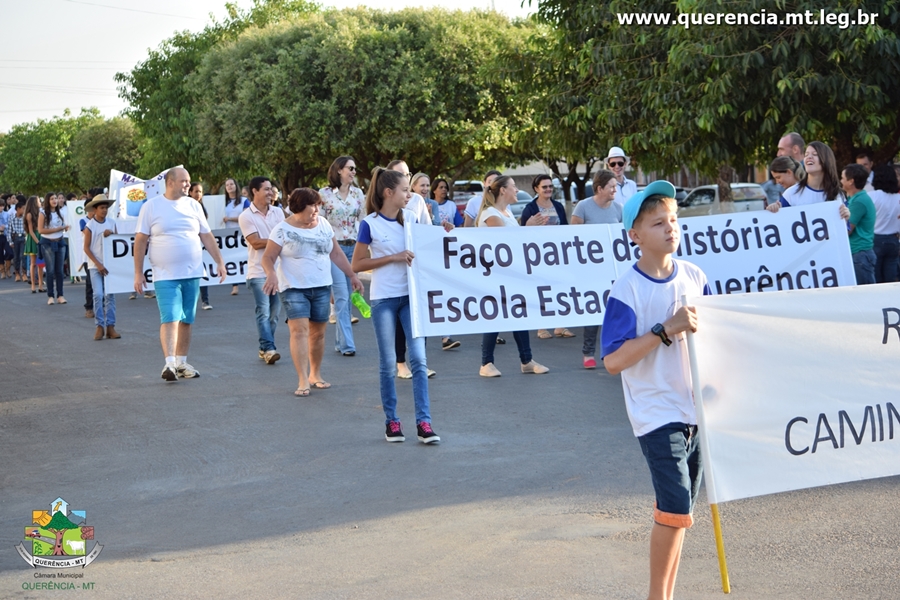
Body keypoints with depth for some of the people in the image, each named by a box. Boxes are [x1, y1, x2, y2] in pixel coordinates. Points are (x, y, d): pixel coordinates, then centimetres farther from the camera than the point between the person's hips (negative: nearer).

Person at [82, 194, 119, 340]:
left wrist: (111, 235, -10)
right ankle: (100, 326, -1)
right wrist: (98, 265, -12)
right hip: (95, 266, -3)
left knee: (110, 295, 3)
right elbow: (86, 248, -5)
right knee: (98, 294, -9)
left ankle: (110, 326, 6)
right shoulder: (90, 226, -5)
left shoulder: (112, 222, 5)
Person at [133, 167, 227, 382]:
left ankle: (181, 362, 19)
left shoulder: (193, 205, 9)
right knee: (170, 318, -14)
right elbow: (140, 240, -1)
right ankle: (169, 363, -19)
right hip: (166, 275, -4)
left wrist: (220, 262, 8)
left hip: (192, 273, 4)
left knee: (186, 320, 9)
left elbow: (207, 236, 14)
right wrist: (138, 273, -3)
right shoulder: (151, 207, -1)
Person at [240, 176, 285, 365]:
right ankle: (268, 349, -11)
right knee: (264, 312, -10)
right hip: (258, 272, -5)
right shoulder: (246, 216, -4)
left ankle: (264, 348, 15)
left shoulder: (278, 212, 10)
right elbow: (256, 242, -11)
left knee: (273, 313, 6)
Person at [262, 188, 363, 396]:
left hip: (321, 287, 5)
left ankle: (315, 375, 24)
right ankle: (303, 381, -16)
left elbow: (336, 254, 15)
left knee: (318, 332, 8)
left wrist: (352, 275, 13)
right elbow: (268, 257, -8)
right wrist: (271, 274, -28)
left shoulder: (323, 224, 8)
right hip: (294, 288, -5)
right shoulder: (282, 229, -7)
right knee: (299, 330, -16)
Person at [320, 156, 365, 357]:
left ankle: (340, 341, 16)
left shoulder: (358, 194, 8)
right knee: (341, 296, -9)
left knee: (348, 296, 7)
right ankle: (347, 344, -8)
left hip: (354, 248, 4)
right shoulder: (325, 194, -3)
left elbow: (363, 220, 11)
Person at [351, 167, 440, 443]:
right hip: (384, 299, -3)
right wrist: (393, 257, -14)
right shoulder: (370, 224, -7)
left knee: (418, 358, -4)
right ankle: (391, 421, 16)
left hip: (411, 295, 3)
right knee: (388, 363, 4)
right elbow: (356, 264, -6)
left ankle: (423, 421, -3)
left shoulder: (411, 218, 6)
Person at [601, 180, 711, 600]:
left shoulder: (694, 277, 4)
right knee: (675, 507, -12)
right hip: (656, 412, -6)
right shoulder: (627, 289, -12)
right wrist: (667, 330, -24)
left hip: (697, 408, 6)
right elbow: (613, 360, -18)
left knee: (677, 510, 12)